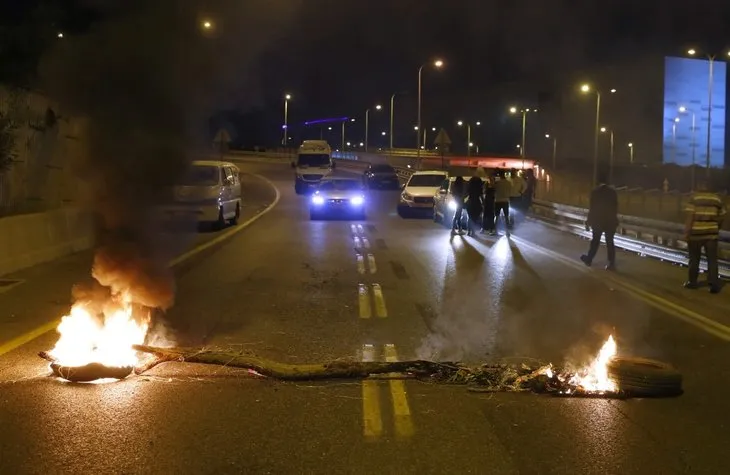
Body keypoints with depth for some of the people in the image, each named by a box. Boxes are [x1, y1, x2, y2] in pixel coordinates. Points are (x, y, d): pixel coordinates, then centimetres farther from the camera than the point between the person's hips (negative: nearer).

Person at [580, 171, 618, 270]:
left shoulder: (595, 192, -10)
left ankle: (589, 259, 28)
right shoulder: (613, 191, -1)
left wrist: (589, 220, 2)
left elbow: (592, 207, -8)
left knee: (595, 241, 14)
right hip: (610, 221, 2)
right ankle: (612, 264, 3)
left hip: (598, 220, -2)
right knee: (610, 242, 5)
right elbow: (616, 207, 4)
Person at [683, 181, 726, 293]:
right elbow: (722, 216, 10)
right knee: (712, 259, 2)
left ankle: (693, 282, 19)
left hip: (696, 233, -2)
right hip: (712, 233, 2)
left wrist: (687, 232, -10)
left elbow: (690, 216, -12)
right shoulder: (717, 199, 6)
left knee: (694, 259, 11)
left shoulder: (694, 197, -5)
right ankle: (714, 284, -6)